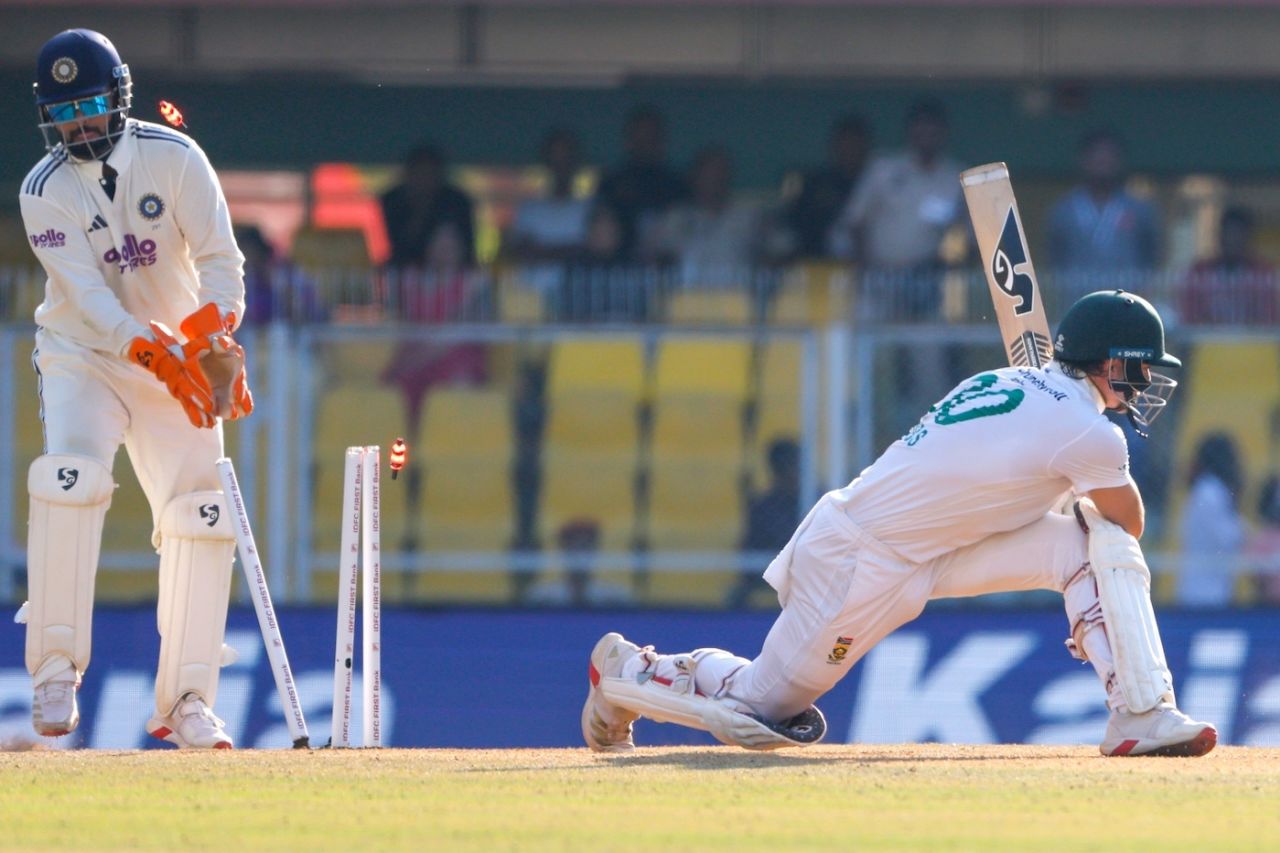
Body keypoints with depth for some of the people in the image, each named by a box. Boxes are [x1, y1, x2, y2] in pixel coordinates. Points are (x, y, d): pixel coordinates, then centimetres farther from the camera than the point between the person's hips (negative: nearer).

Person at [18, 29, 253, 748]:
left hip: (181, 358, 2)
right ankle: (56, 671, -22)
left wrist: (214, 337, -35)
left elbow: (221, 258, -16)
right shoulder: (44, 192, -12)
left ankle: (186, 701, 2)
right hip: (83, 359, -2)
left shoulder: (174, 158, -10)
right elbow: (87, 294, -22)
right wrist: (162, 355, -37)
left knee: (200, 515, -7)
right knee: (70, 477, -27)